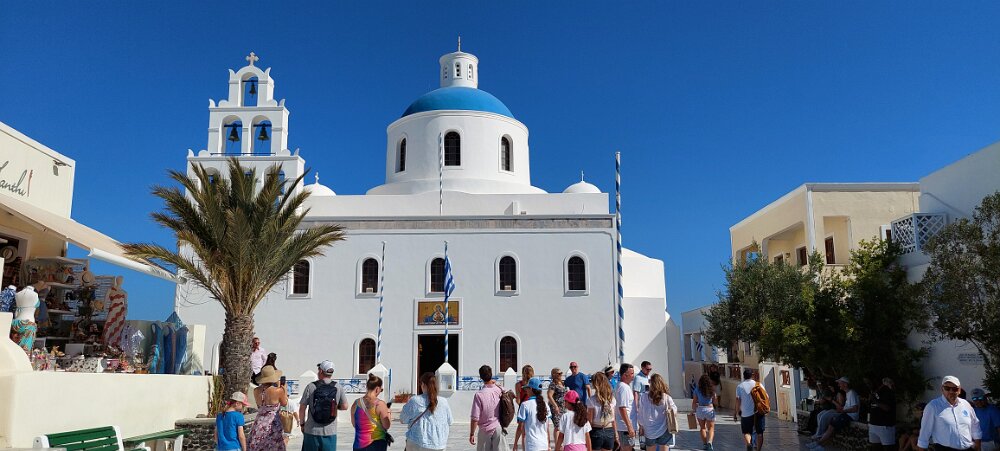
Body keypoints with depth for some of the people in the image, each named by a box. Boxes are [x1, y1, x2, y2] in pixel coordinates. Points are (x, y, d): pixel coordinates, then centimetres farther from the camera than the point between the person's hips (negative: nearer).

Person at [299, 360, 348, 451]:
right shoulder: (338, 388, -2)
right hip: (330, 432, 1)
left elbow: (302, 408, -5)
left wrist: (302, 424, 8)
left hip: (312, 431, -1)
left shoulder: (311, 387, -7)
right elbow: (344, 406, 3)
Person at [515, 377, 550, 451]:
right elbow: (547, 428, 11)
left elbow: (520, 427, -7)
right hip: (544, 445, 6)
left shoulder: (525, 405, -9)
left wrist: (515, 443, 3)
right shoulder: (544, 405, 7)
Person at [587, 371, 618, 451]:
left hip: (596, 430, -4)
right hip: (609, 431, 4)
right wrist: (615, 433, 14)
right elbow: (613, 419, 5)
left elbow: (590, 420, -9)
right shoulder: (612, 399, 1)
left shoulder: (592, 400, -11)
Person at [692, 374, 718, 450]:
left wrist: (693, 410, 9)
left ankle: (704, 443, 17)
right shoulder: (712, 389, -3)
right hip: (710, 409, 0)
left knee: (702, 427, 17)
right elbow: (715, 401, 4)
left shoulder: (697, 390, -5)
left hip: (700, 409, 1)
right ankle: (709, 441, -17)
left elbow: (694, 402, -3)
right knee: (711, 428, 6)